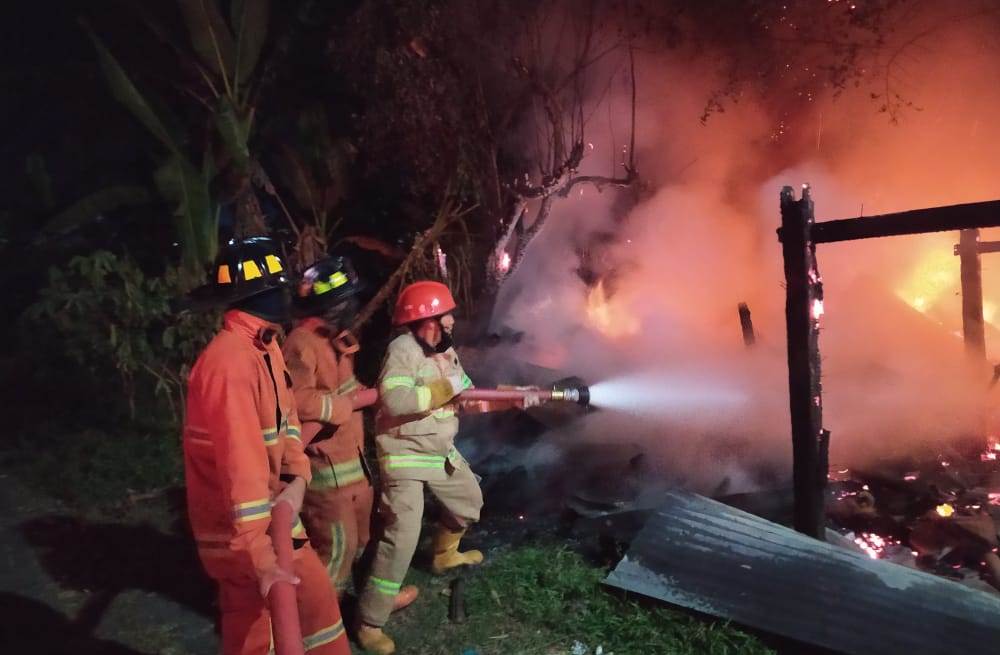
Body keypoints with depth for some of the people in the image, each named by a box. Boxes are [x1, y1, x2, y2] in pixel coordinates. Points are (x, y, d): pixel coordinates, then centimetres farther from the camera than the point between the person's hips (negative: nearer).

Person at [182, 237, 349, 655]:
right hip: (240, 528, -9)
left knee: (317, 598, 19)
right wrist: (263, 562, -35)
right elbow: (241, 465, -34)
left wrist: (297, 478, -11)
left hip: (272, 513, 9)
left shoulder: (267, 344, 3)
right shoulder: (231, 361, -29)